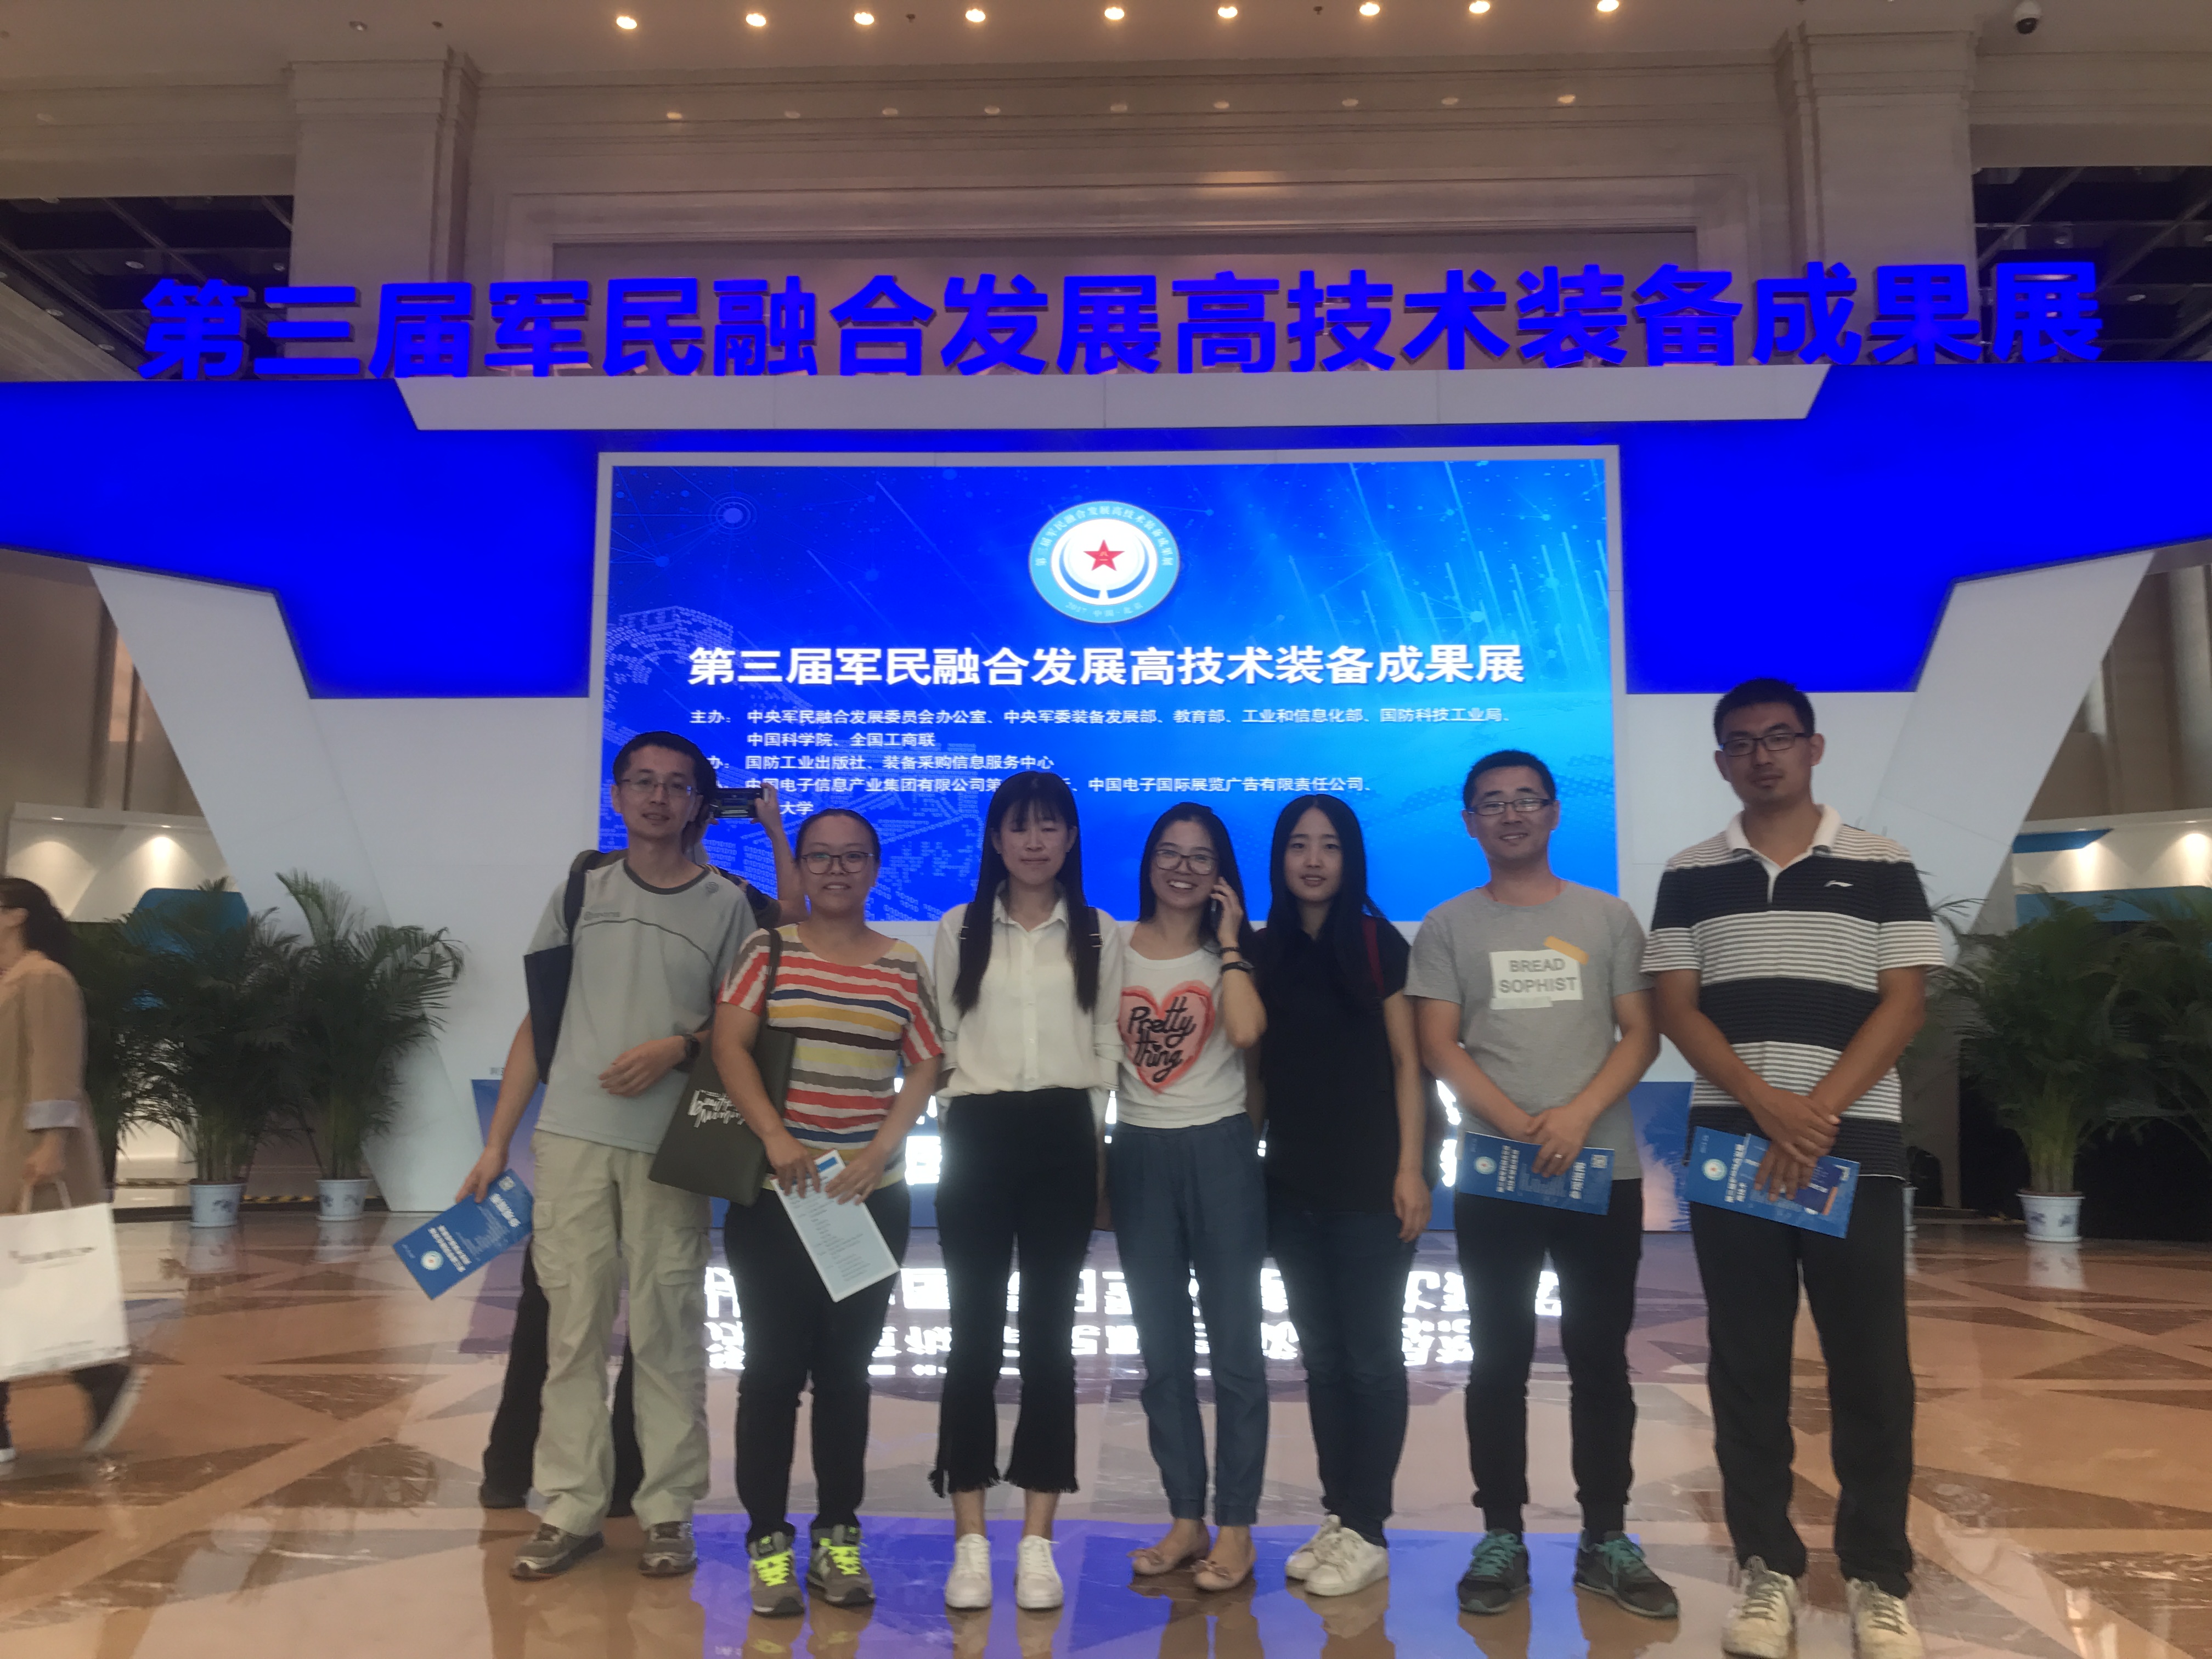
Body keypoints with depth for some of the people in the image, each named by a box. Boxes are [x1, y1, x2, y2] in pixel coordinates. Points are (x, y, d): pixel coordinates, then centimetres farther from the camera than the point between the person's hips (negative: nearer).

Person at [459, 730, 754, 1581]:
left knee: (665, 1327, 2)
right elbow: (538, 1023, 11)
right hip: (571, 1134, 2)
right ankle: (570, 1510, 14)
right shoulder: (580, 893, 10)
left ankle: (669, 1512, 12)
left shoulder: (727, 903, 4)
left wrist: (678, 1047, -14)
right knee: (571, 1323, 4)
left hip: (671, 1144, -2)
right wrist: (496, 1141, 6)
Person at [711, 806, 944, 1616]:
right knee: (774, 1364, 2)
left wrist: (878, 1152, -9)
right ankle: (768, 1539, 12)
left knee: (846, 1366, 10)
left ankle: (838, 1534, 20)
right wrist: (775, 1137, -20)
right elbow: (728, 1044, -7)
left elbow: (925, 1069, 5)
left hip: (873, 1198, 2)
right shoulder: (768, 950, 2)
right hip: (773, 1193, -2)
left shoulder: (904, 965, 7)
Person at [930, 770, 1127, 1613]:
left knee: (1050, 1336, 4)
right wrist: (952, 1127, 2)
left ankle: (1038, 1541, 12)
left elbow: (1109, 1047, 7)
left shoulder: (1103, 936, 8)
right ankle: (970, 1542, 9)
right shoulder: (959, 929, 8)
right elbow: (940, 1041, 8)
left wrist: (1099, 1148, 2)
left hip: (1063, 1138, 0)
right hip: (979, 1135, 0)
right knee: (975, 1336, 1)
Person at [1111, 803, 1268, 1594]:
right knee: (1161, 1351, 11)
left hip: (1220, 1151, -3)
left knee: (1232, 1345, 2)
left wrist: (1229, 939, -12)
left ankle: (1236, 1528, 14)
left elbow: (1246, 1031, -21)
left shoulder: (1232, 953, 0)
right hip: (1139, 1155, 3)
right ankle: (1186, 1520, 24)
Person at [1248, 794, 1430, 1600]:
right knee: (1321, 1356, 12)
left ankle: (1367, 1533, 12)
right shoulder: (1266, 951, 8)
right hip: (1293, 1184, 5)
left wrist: (1410, 1167, -12)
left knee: (1371, 1356, 2)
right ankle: (1336, 1517, 23)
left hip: (1368, 1182, -5)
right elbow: (1258, 1066, 12)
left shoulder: (1375, 940, -4)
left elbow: (1408, 1060, -7)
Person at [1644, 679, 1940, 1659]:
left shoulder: (1882, 868, 5)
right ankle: (1767, 1569, 16)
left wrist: (1819, 1115, -13)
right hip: (1730, 1147, 1)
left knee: (1871, 1369, 3)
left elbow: (1904, 1004, -1)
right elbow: (1675, 1008, 1)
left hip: (1856, 1148, -1)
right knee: (1746, 1369, 5)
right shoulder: (1689, 878, 8)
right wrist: (1767, 1104, -14)